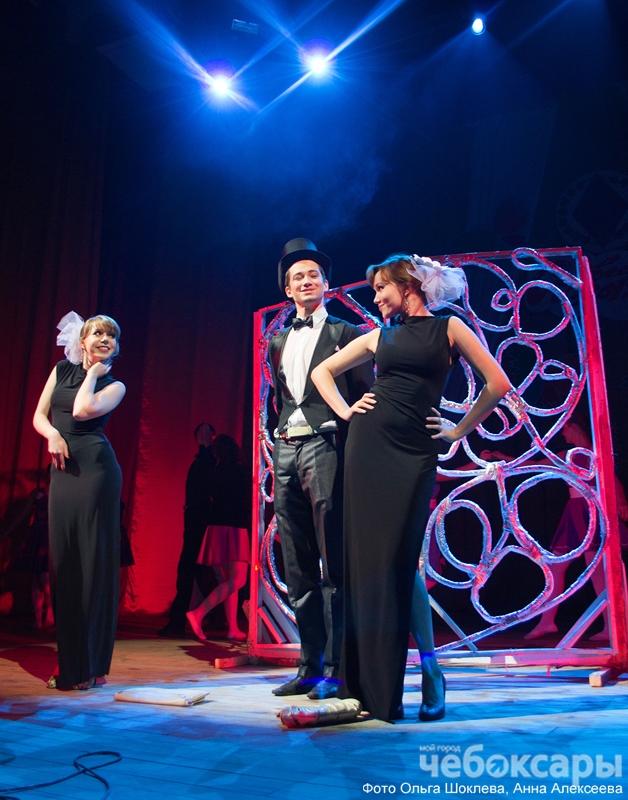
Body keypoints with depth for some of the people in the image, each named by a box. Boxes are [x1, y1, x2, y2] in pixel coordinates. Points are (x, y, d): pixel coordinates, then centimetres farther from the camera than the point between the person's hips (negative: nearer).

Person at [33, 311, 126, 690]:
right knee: (63, 560, 5)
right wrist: (53, 435, -8)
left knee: (93, 562, -4)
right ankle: (69, 664, 15)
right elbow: (39, 416, 12)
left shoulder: (114, 386, 5)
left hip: (96, 468, -4)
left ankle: (89, 665, 4)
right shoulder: (61, 370, 17)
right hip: (63, 471, 5)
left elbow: (83, 411, -13)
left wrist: (94, 374, 2)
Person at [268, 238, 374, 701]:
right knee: (298, 569, 7)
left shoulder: (347, 334, 5)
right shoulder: (278, 342, 21)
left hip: (325, 446, -6)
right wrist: (276, 450, 15)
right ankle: (310, 666, 16)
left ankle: (337, 668, 2)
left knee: (333, 566, -6)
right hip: (287, 451, 6)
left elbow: (366, 396, 1)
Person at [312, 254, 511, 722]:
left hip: (414, 453, -3)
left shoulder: (449, 329, 5)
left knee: (400, 559, -8)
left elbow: (498, 384, 3)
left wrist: (459, 429, 4)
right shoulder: (379, 337, 15)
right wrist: (345, 411, 10)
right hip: (367, 445, 4)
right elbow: (322, 371, 23)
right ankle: (368, 678, 12)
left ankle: (430, 669, 9)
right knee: (366, 556, 1)